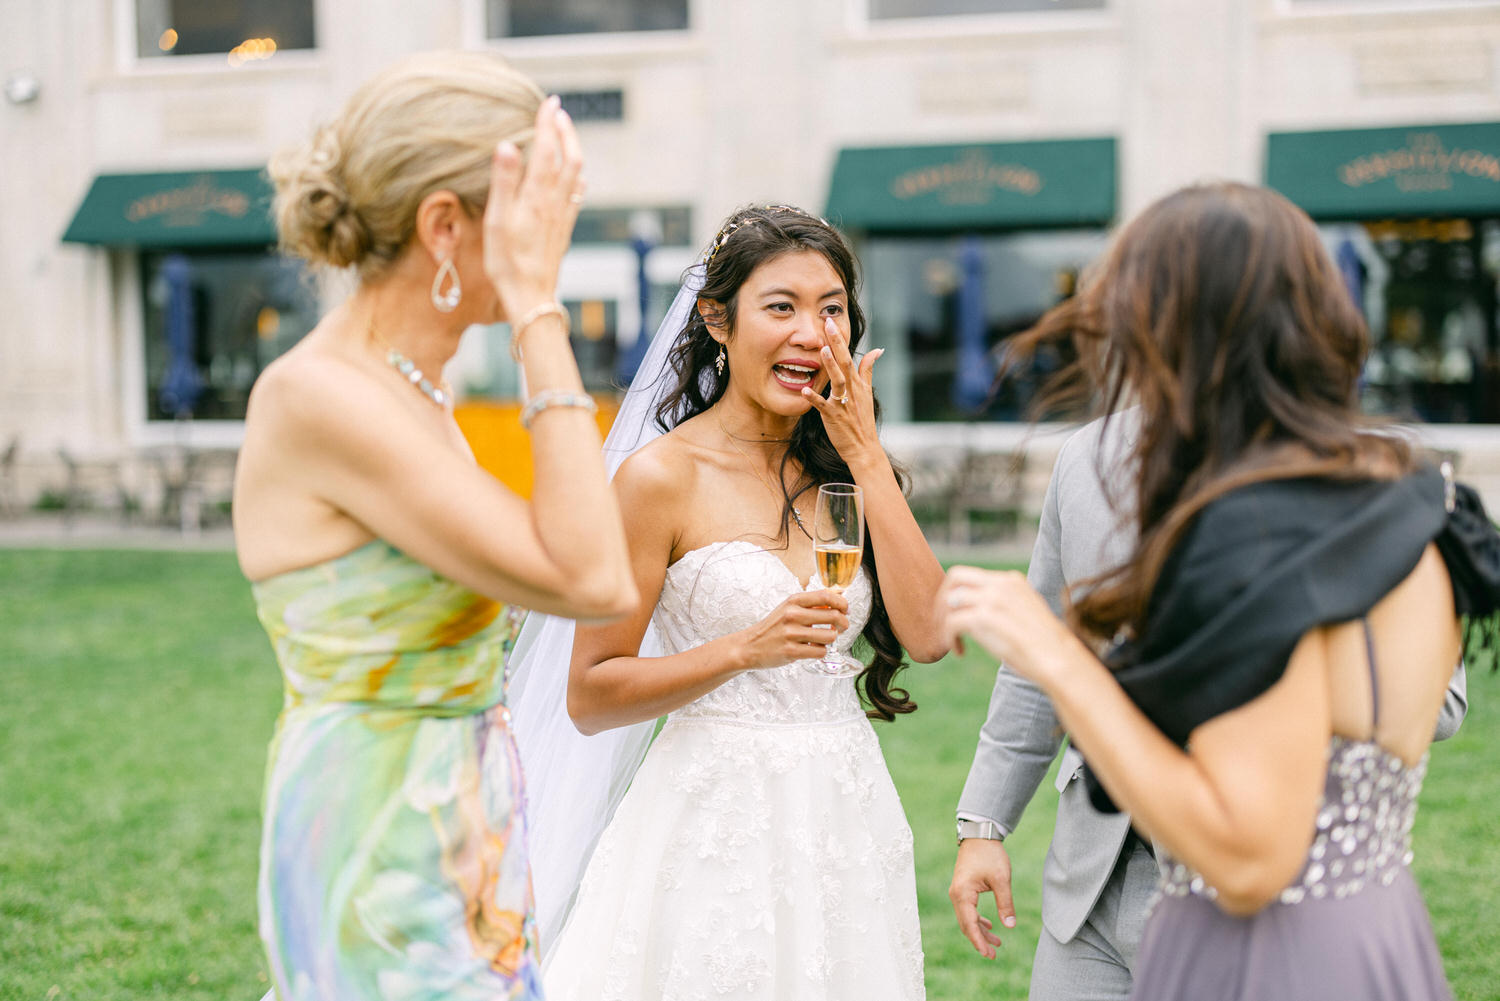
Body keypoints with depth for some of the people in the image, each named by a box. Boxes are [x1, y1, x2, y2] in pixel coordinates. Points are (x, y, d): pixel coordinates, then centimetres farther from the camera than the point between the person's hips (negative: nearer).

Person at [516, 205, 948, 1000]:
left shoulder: (839, 465, 7)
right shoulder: (664, 476, -9)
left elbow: (928, 634, -5)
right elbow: (589, 697, -9)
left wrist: (867, 460, -7)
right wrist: (745, 649, -21)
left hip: (846, 811, 5)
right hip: (717, 820, -5)